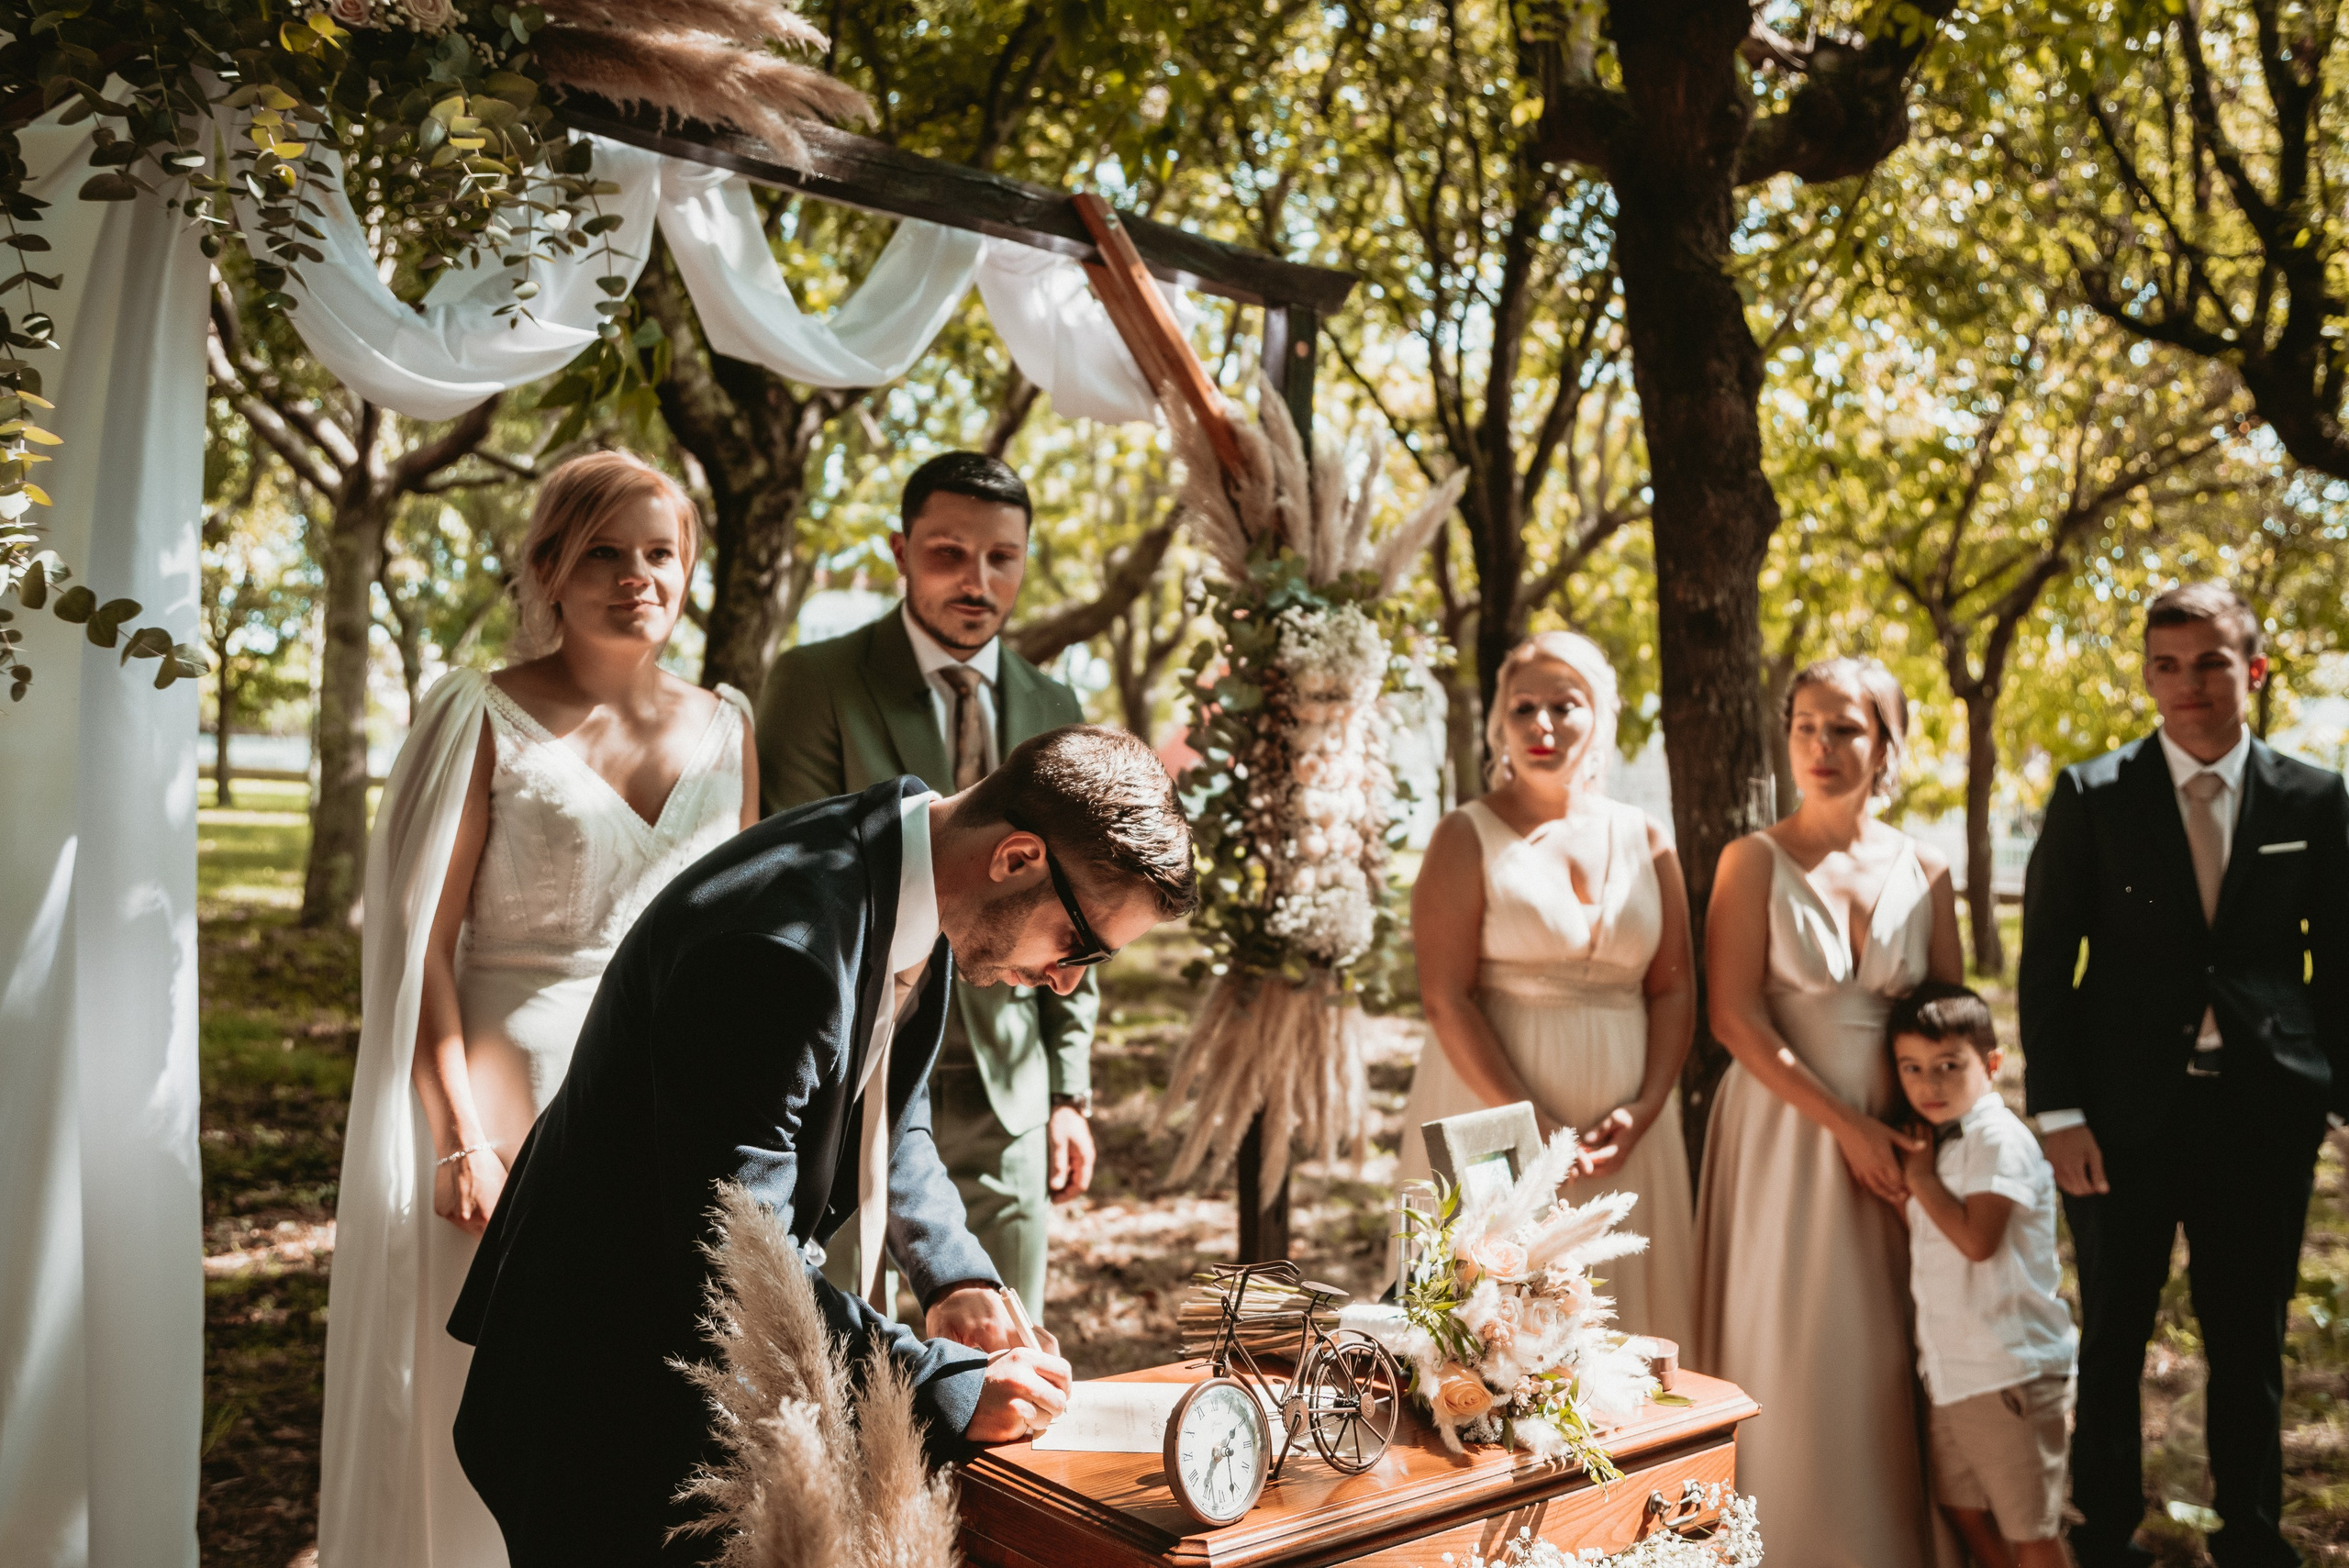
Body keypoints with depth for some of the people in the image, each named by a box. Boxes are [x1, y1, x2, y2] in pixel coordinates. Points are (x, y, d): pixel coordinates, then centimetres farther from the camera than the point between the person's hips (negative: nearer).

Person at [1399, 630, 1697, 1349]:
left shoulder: (1644, 840, 10)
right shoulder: (1468, 838, -2)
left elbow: (1674, 988, 9)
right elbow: (1445, 999, -10)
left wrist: (1645, 1108, -6)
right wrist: (1531, 1126, -16)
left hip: (1619, 1130, 4)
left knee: (1620, 1308, 7)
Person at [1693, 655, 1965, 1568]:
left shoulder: (1925, 873, 6)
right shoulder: (1755, 861, -3)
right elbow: (1735, 1019, -10)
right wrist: (1846, 1126, -13)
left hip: (1900, 1140, 3)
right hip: (1787, 1137, -3)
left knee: (1888, 1354, 7)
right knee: (1789, 1350, 2)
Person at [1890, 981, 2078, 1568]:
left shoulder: (1998, 1138, -16)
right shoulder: (1939, 1143, 11)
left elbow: (1976, 1238, -28)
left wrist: (1919, 1175, -18)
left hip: (2009, 1372, -9)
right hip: (1951, 1370, 9)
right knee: (1965, 1510, 19)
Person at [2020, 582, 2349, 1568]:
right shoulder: (2091, 795, -2)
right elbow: (2046, 965, -3)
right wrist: (2058, 1112, -8)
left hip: (2263, 1115, 1)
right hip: (2124, 1114, -1)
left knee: (2250, 1342, 13)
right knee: (2112, 1340, 10)